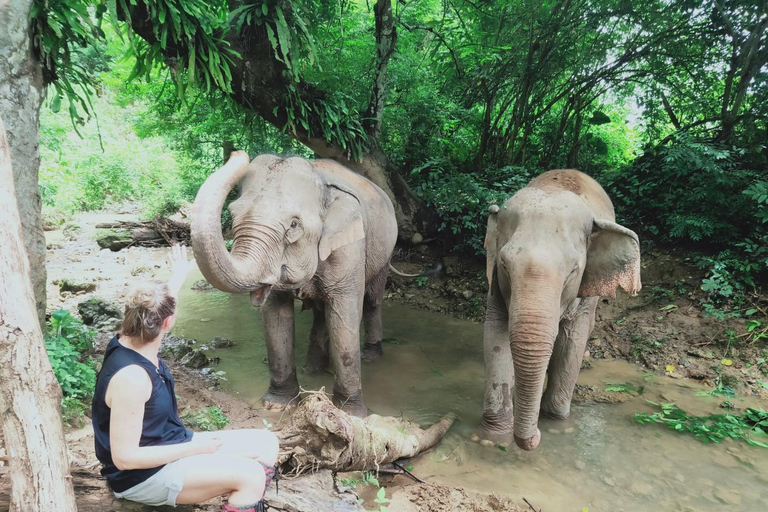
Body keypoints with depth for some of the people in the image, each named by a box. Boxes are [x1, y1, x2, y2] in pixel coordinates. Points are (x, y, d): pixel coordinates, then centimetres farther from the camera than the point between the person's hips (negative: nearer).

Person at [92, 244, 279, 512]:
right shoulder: (131, 377, -32)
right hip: (145, 475, -9)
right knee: (250, 475, -25)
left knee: (266, 442, 3)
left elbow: (158, 307, 20)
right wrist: (193, 448, -22)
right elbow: (124, 457, -27)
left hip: (170, 446, 10)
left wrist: (179, 274, 35)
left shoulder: (131, 341, -5)